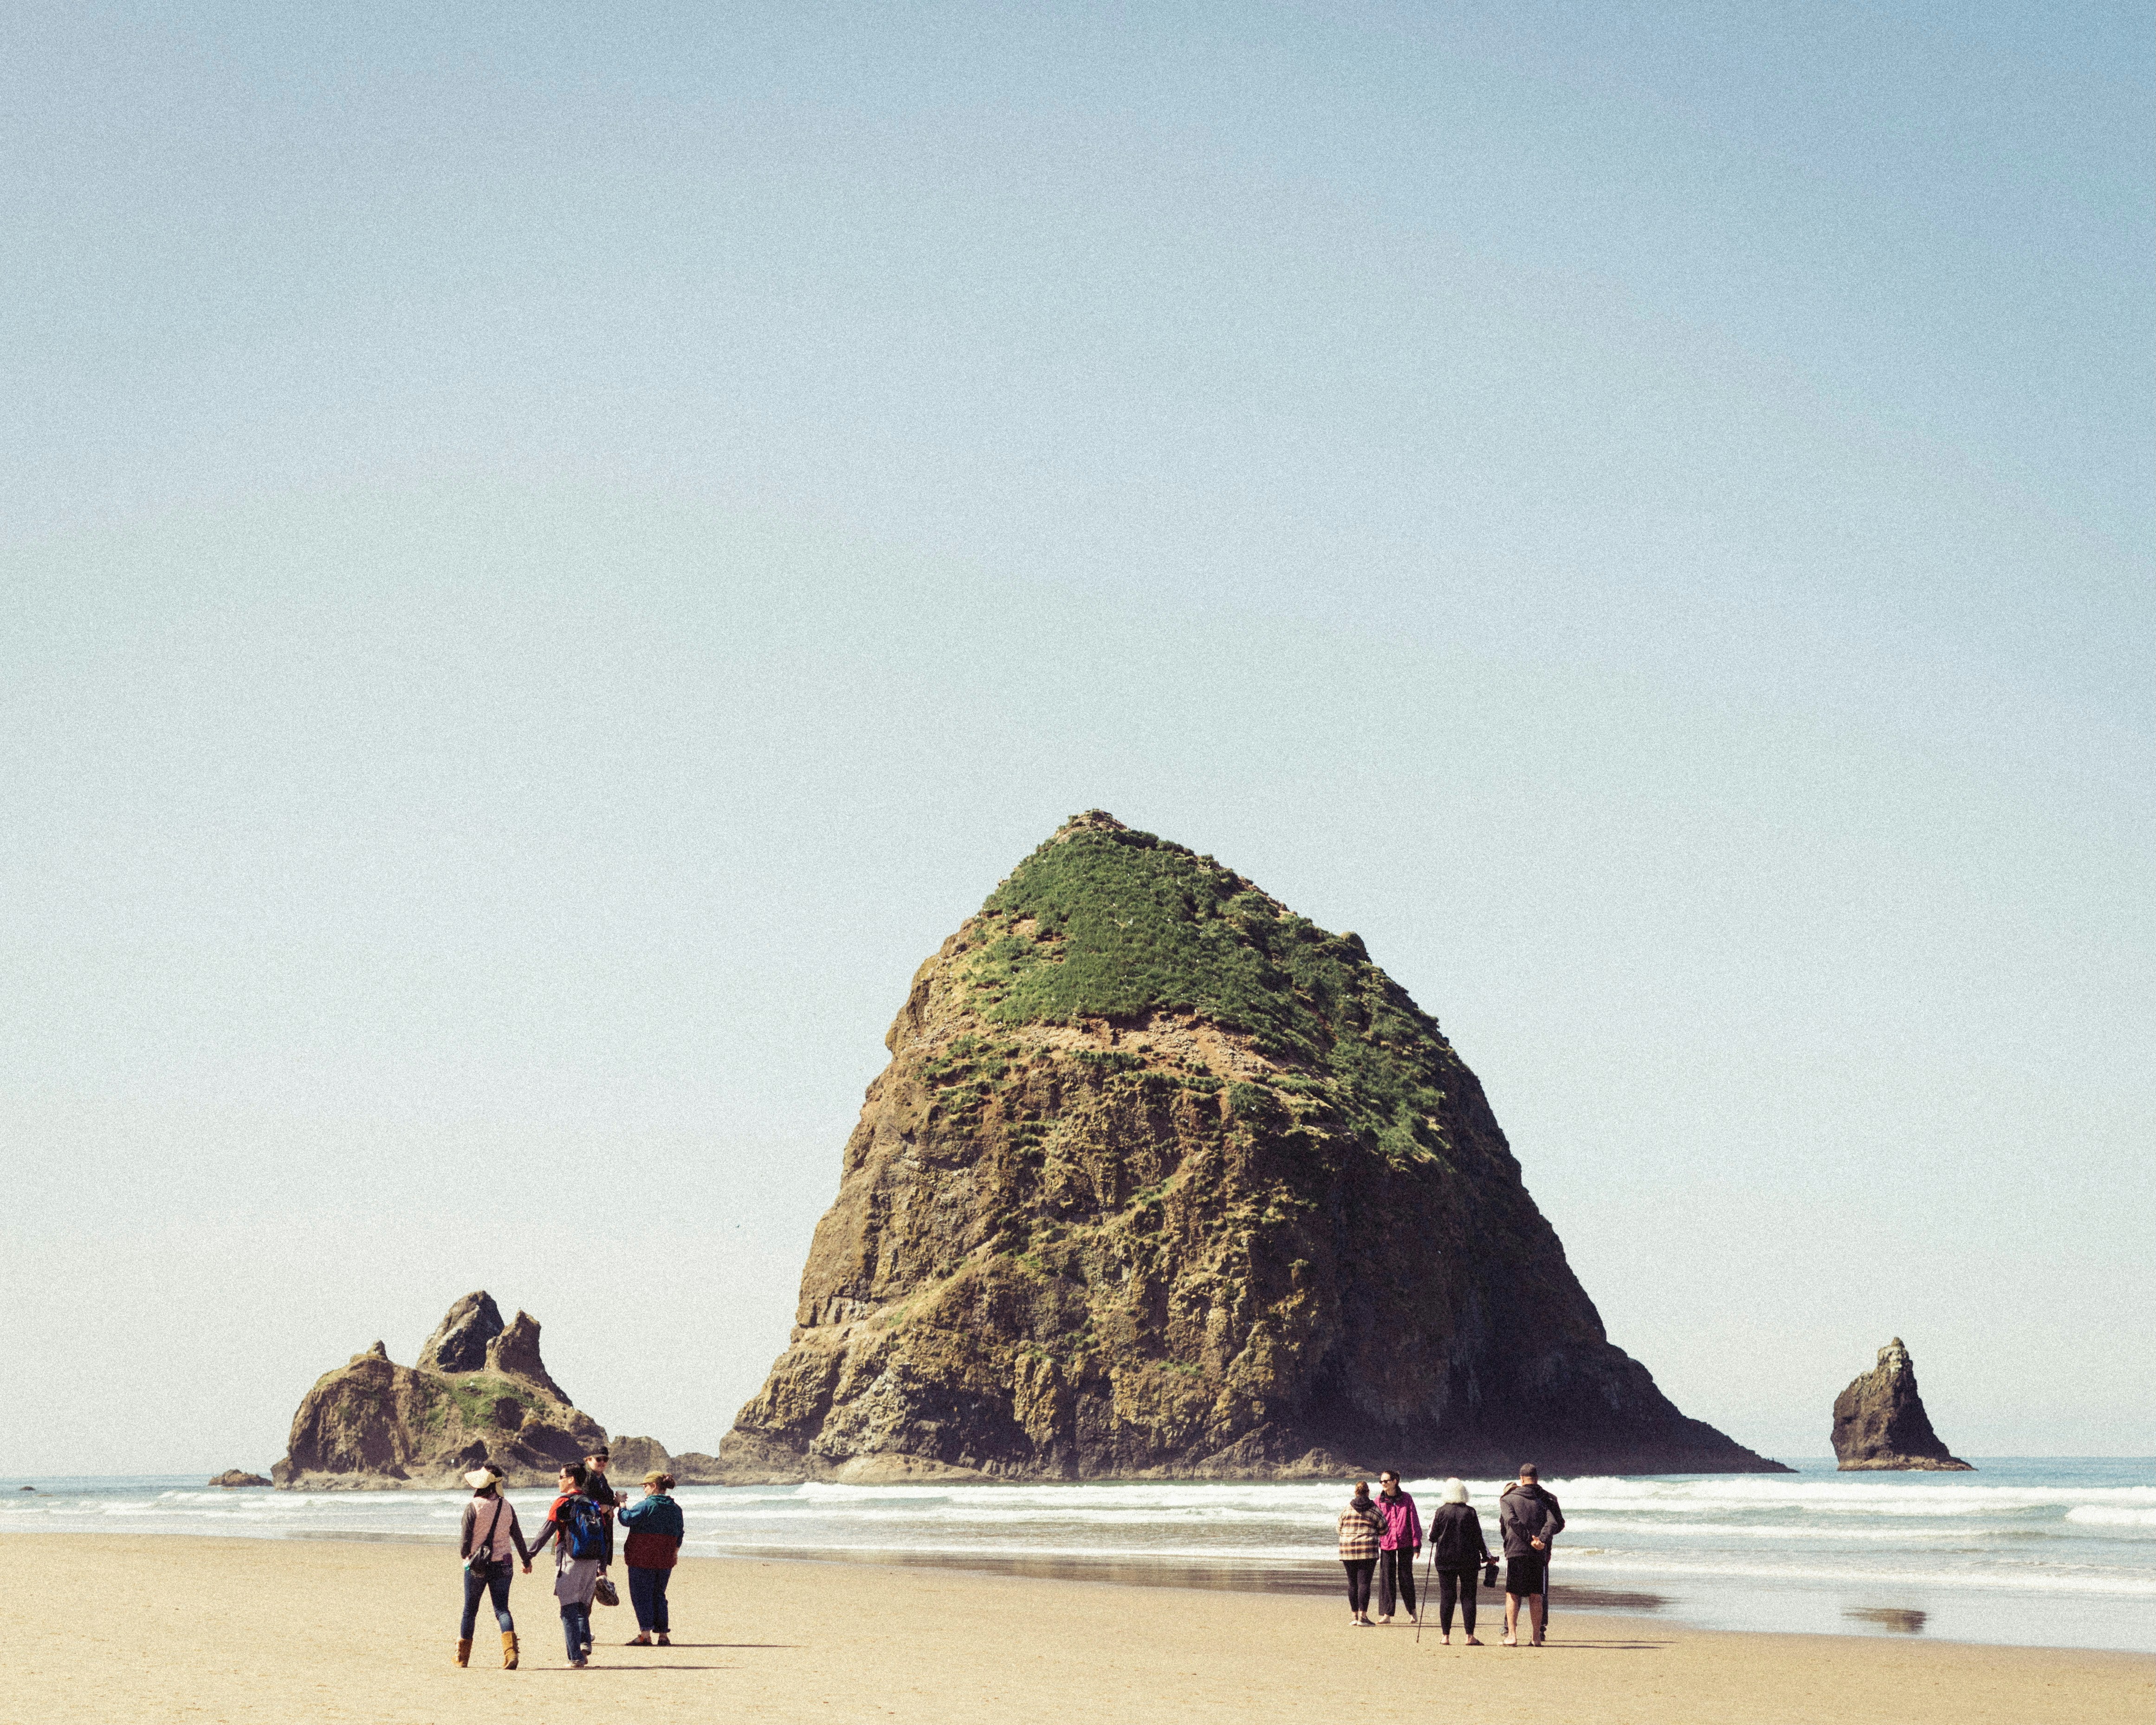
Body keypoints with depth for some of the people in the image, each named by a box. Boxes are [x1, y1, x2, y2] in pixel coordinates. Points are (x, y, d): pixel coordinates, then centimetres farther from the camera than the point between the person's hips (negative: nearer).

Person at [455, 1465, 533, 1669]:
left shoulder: (473, 1507, -12)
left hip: (476, 1565, -3)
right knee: (502, 1608, 2)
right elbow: (517, 1536, 10)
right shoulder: (507, 1507, 1)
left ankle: (462, 1656, 21)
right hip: (502, 1565, 3)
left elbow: (466, 1539, -10)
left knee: (470, 1610, 11)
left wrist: (464, 1553, 12)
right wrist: (526, 1560, 23)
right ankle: (511, 1650, -19)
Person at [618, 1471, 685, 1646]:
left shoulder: (646, 1505, -10)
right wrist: (673, 1556, 24)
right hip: (665, 1562, 6)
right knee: (659, 1595, 14)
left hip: (642, 1559, -6)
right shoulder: (676, 1509, 11)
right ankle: (663, 1635, 10)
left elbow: (627, 1519, -17)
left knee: (641, 1595, 0)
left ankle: (645, 1634, -6)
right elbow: (679, 1538, 15)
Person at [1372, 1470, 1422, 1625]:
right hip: (1386, 1544, 1)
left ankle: (1412, 1609, 24)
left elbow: (1414, 1522, 0)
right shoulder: (1379, 1501, 2)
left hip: (1405, 1543, -1)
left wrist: (1417, 1544, -4)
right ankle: (1386, 1614, 1)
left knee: (1405, 1577, 3)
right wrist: (1374, 1548, 3)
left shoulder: (1406, 1499, -1)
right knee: (1386, 1578, -3)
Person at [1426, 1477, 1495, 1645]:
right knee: (1468, 1596, 3)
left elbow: (1433, 1537, 0)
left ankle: (1446, 1636, 3)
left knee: (1446, 1597, 4)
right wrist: (1486, 1556, 12)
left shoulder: (1441, 1512, -4)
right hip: (1468, 1560, 0)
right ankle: (1470, 1636, -1)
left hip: (1445, 1560, 0)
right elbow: (1478, 1537, 0)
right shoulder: (1470, 1512, -3)